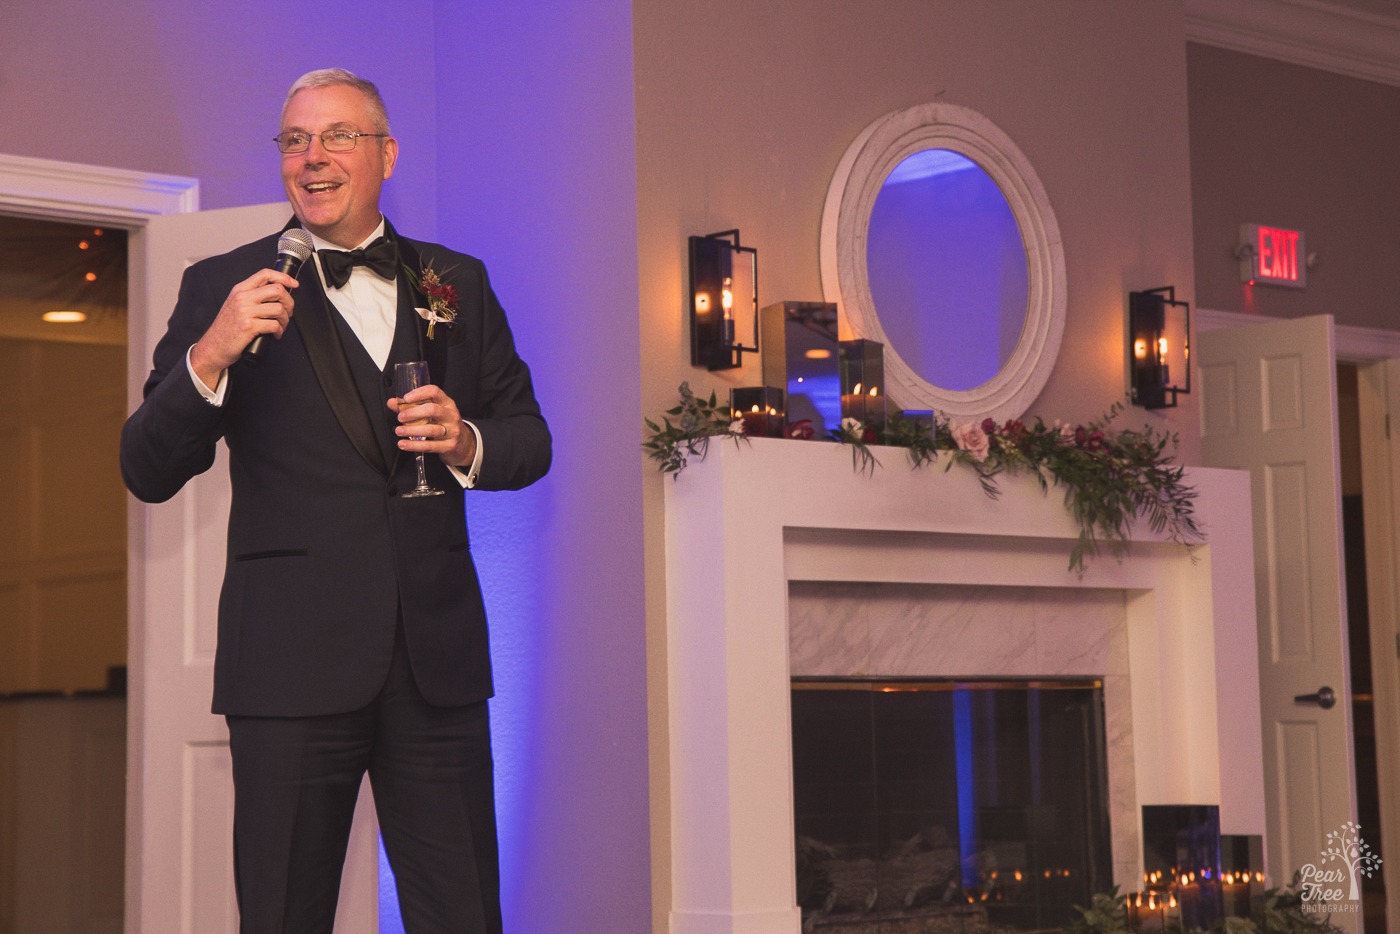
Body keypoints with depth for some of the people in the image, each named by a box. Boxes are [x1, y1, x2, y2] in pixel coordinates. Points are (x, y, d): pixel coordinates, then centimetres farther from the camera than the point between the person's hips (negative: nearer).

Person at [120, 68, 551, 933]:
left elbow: (531, 440, 17)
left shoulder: (458, 284, 13)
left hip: (437, 654, 2)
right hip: (295, 658, -2)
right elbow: (149, 472, -2)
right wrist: (208, 358, -19)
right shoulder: (223, 287, 4)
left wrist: (466, 442, -5)